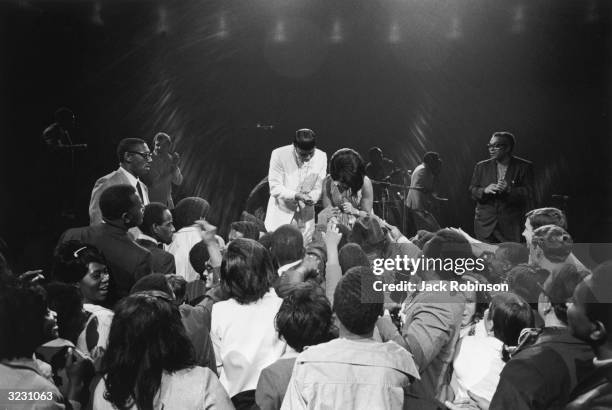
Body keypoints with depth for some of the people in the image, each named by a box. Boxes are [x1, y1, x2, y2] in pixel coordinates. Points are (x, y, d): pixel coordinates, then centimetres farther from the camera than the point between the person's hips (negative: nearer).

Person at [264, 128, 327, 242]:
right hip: (281, 214, -2)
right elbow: (275, 188, -14)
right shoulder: (279, 155, -15)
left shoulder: (321, 157, -6)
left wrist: (311, 198, -22)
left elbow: (318, 188, 0)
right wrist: (296, 195, -28)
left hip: (305, 218, 2)